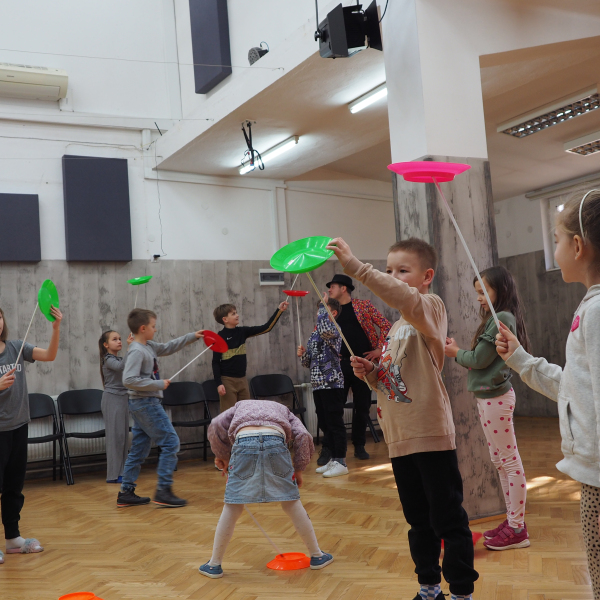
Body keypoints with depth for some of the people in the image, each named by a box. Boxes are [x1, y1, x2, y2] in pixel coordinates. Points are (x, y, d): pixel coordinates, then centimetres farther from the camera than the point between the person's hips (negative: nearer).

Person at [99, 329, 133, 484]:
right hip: (112, 399, -8)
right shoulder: (108, 359, -11)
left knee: (123, 436, 8)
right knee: (115, 436, -6)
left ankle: (121, 471, 14)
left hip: (123, 398, 8)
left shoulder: (119, 358, 14)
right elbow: (120, 367, -33)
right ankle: (113, 475, -1)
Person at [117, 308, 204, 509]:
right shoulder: (137, 351, -17)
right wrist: (158, 384, -20)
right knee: (170, 442, -6)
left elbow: (168, 348, 26)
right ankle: (163, 491, -4)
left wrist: (192, 337, 26)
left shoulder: (149, 347, 11)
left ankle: (126, 493, 18)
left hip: (144, 404, 10)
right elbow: (129, 380, -25)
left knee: (139, 449, 13)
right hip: (146, 403, -10)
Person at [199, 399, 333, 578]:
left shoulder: (241, 405, 38)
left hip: (244, 441, 0)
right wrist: (299, 469, 23)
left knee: (232, 508, 10)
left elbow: (215, 425, 19)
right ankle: (317, 556, 25)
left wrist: (221, 454, 29)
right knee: (292, 503, 14)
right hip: (275, 441, 0)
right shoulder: (283, 410, 37)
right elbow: (303, 436, 17)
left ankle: (214, 564, 19)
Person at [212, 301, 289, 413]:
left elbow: (266, 328, 4)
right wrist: (219, 383, -15)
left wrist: (279, 311, -2)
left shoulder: (242, 332, 6)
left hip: (242, 379, 6)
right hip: (227, 381, -6)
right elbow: (215, 362, -9)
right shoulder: (221, 337, -9)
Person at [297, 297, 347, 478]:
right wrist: (302, 354, -2)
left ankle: (341, 462, 2)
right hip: (318, 384, 9)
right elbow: (309, 362, 20)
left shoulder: (334, 330, -7)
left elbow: (325, 329, -33)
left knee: (335, 423, -4)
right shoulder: (314, 335, 16)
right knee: (325, 424, 13)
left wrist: (323, 305, -21)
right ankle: (333, 459, 22)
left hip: (332, 384, -9)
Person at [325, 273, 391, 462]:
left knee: (362, 407, 7)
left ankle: (359, 446, 21)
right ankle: (328, 449, 5)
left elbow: (386, 326, 1)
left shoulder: (364, 305, 2)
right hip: (340, 364, 1)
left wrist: (379, 349, -5)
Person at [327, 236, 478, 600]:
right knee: (418, 521, 18)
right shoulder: (396, 327, 16)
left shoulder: (431, 307, -8)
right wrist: (371, 373, 3)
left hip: (431, 436, -8)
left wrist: (357, 267, -39)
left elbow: (406, 299, -34)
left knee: (448, 519, 2)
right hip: (400, 438, 8)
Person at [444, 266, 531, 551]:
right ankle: (513, 520, 24)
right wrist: (459, 351, 2)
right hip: (488, 397, 10)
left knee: (509, 461, -3)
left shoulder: (502, 318, -15)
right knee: (501, 461, 14)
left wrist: (456, 353, 1)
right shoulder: (497, 318, 15)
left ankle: (517, 530, 5)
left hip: (495, 398, -10)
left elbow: (480, 360, -16)